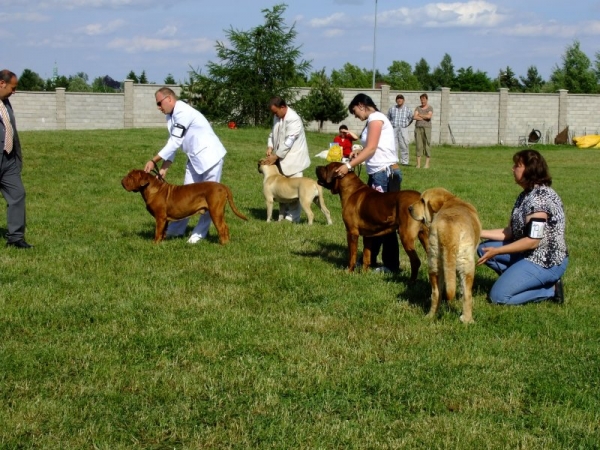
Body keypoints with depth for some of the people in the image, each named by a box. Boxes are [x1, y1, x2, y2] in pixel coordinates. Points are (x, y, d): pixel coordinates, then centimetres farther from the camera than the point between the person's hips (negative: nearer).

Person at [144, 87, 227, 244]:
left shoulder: (183, 113, -24)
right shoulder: (171, 116, 5)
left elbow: (174, 143, -25)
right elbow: (172, 144, 6)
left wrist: (154, 161, -21)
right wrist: (164, 168, -3)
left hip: (210, 156, -9)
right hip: (194, 158, 9)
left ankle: (200, 232, 6)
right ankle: (176, 230, 20)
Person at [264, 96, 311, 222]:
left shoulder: (294, 119, -21)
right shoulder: (277, 117, 5)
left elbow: (288, 142, -23)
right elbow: (273, 133, 15)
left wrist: (276, 156, -20)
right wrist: (270, 147, -3)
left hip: (293, 159, -8)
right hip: (281, 158, 8)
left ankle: (293, 217, 0)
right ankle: (283, 215, 19)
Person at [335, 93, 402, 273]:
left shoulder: (376, 118, -9)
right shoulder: (374, 120, 19)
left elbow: (371, 148, -17)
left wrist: (349, 165, -18)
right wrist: (359, 153, 5)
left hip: (386, 174, -10)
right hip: (378, 174, 10)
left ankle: (391, 264, 0)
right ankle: (369, 259, 22)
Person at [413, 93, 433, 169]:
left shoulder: (430, 108, 3)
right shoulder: (418, 108, 11)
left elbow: (429, 116, -16)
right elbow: (415, 117, -5)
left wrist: (419, 115, -5)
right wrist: (425, 118, -9)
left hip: (426, 128, -3)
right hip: (418, 128, 3)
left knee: (427, 145, -6)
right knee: (418, 146, -1)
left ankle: (427, 164, -3)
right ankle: (418, 164, -1)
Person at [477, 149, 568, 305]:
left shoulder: (539, 197, -21)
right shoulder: (525, 196, 10)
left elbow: (532, 241, -25)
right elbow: (510, 232, 10)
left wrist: (496, 251, -22)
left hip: (547, 262, -10)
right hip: (531, 255, 10)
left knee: (498, 296, -14)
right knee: (483, 248, 9)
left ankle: (550, 289, -3)